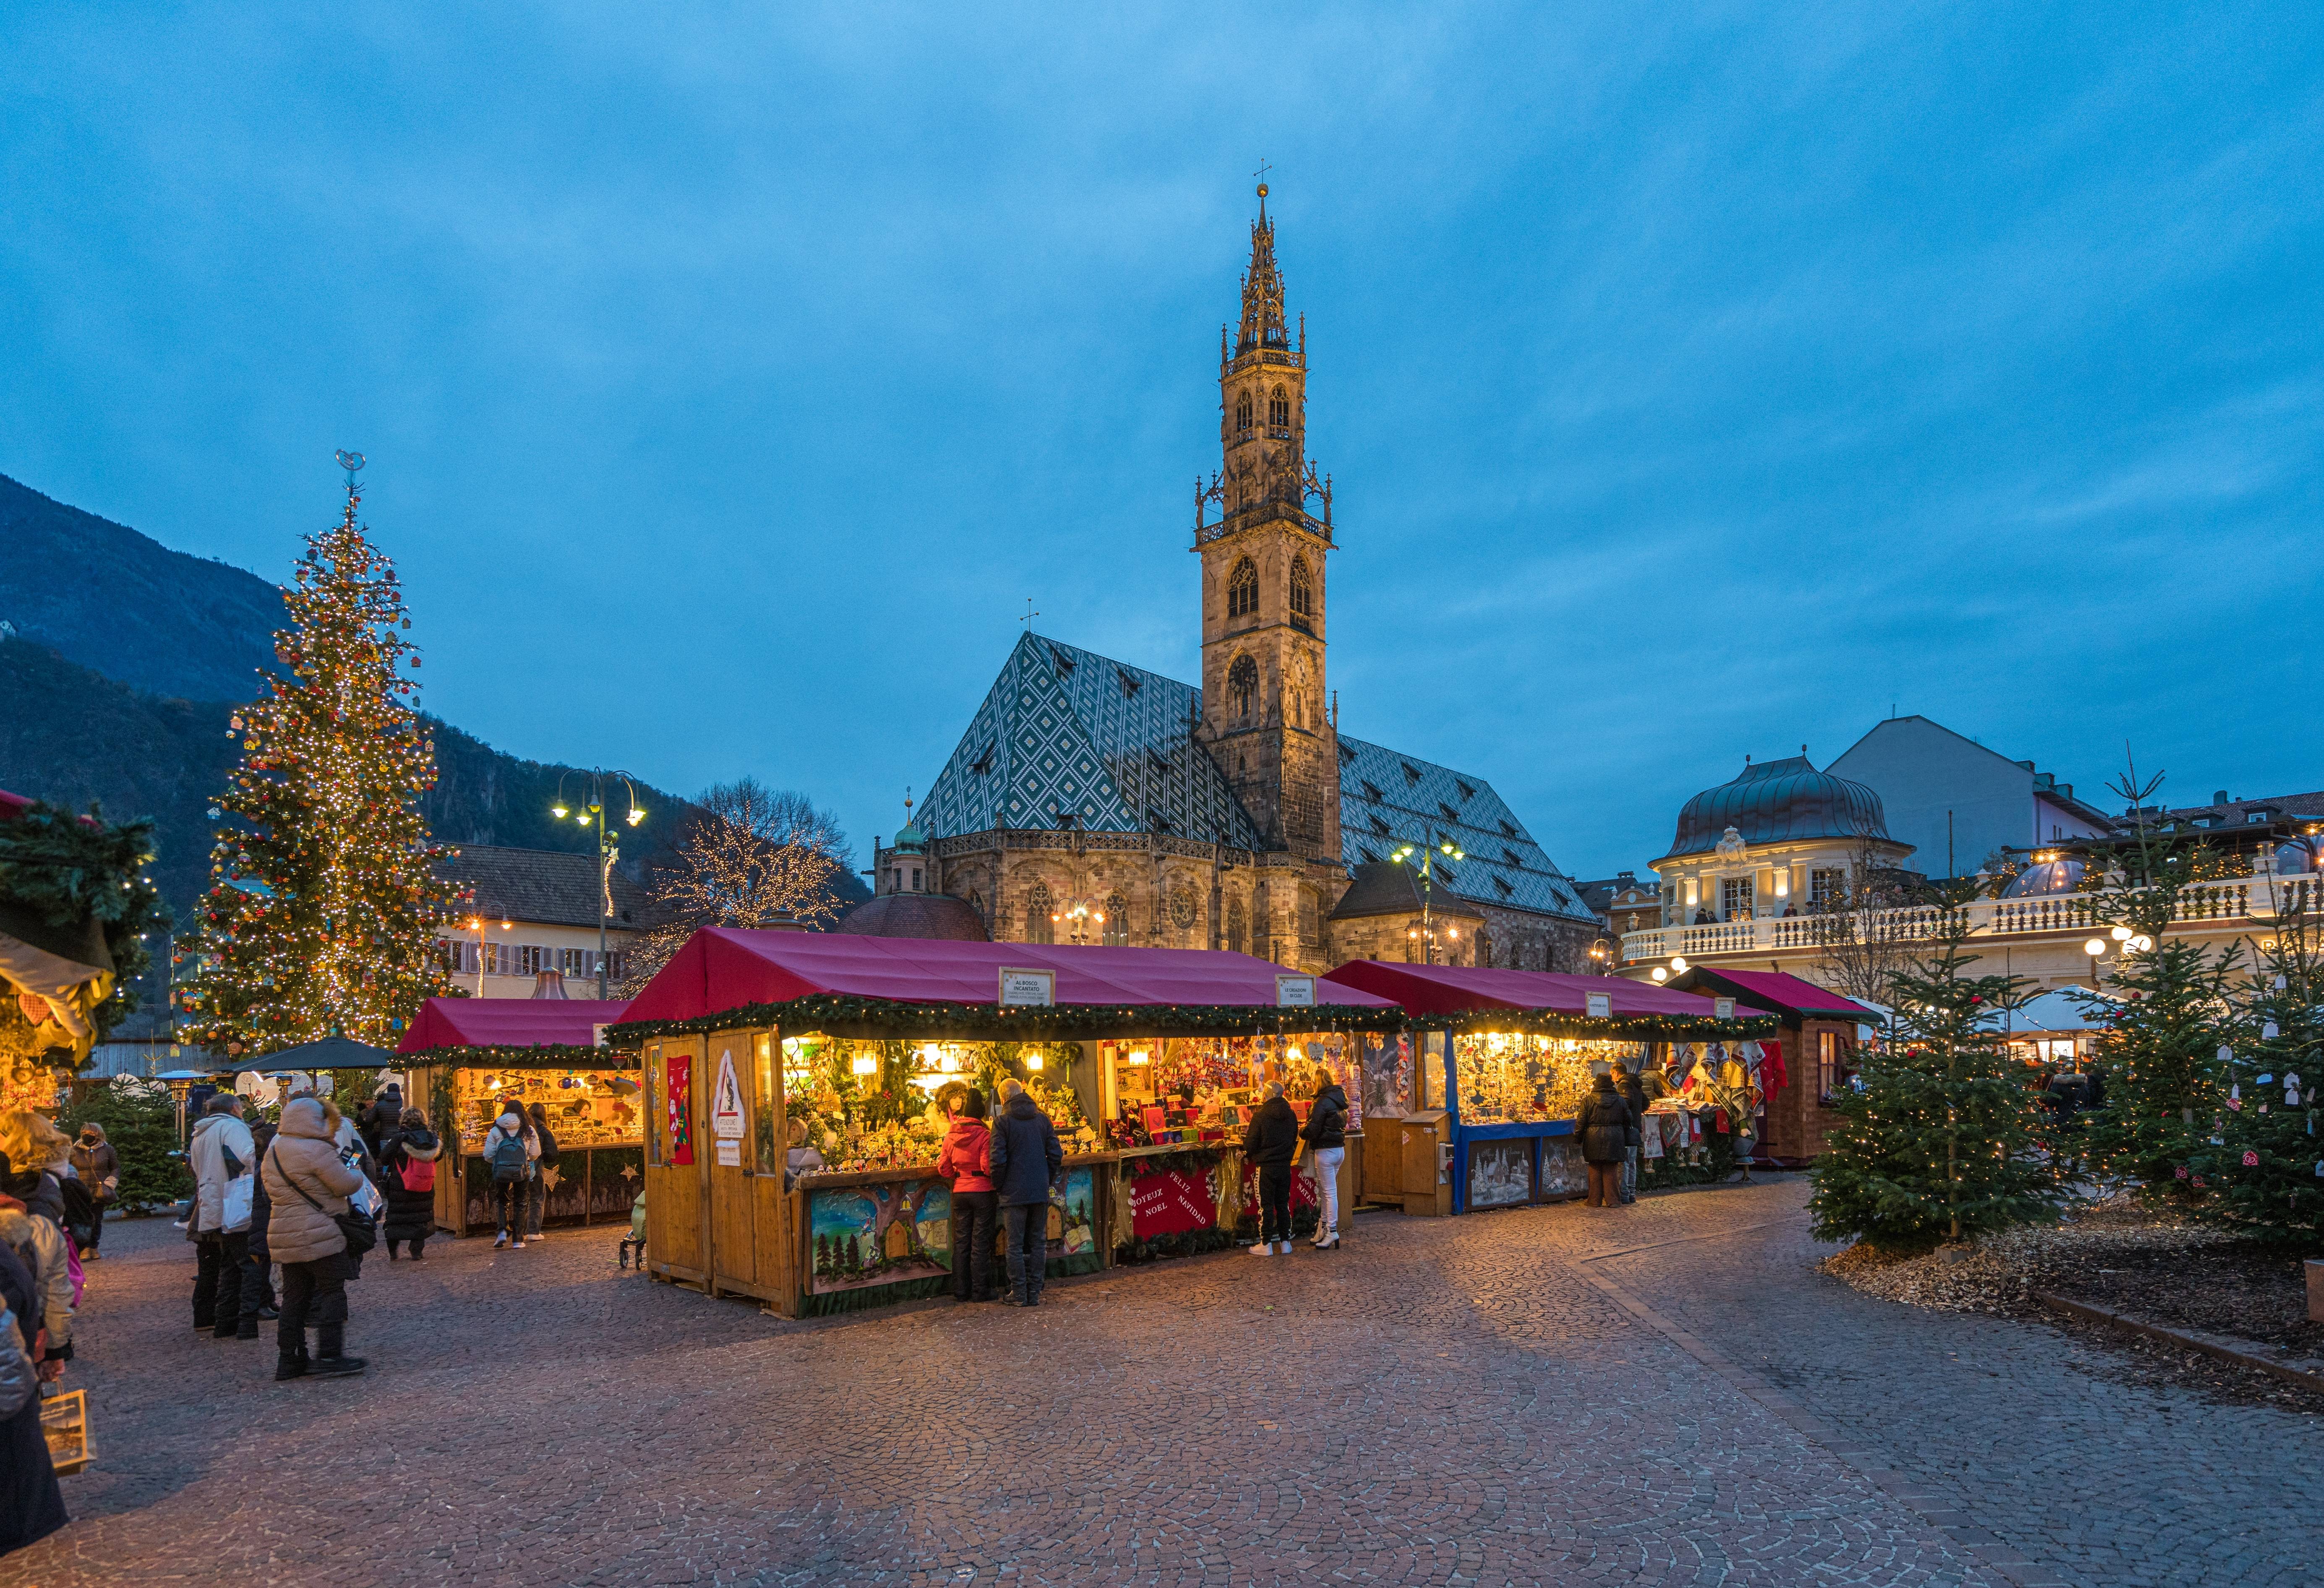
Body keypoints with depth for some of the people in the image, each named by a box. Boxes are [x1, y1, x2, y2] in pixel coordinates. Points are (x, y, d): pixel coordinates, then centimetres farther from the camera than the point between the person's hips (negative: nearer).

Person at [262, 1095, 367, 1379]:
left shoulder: (272, 1153, 13)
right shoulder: (317, 1150, -16)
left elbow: (272, 1192, 21)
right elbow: (345, 1185, -14)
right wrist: (357, 1175, 8)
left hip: (284, 1236, 9)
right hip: (318, 1235, -9)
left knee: (295, 1297, 13)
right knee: (332, 1293, -1)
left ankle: (289, 1360, 16)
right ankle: (329, 1357, -2)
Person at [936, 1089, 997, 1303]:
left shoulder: (951, 1135, 1)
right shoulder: (984, 1135, -14)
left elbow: (943, 1169, 4)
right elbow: (989, 1167, -18)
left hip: (959, 1192, 4)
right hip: (982, 1192, -4)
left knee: (961, 1242, 11)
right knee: (981, 1243, 3)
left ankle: (961, 1291, 16)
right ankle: (980, 1290, 8)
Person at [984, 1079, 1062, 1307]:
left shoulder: (1003, 1121, -7)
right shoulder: (1042, 1119, 6)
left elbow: (997, 1160, -12)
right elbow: (1056, 1154, 4)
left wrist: (998, 1186, 1)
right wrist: (1048, 1180, 12)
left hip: (1014, 1192, -4)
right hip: (1040, 1191, 4)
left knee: (1015, 1244, 3)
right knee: (1038, 1242, 10)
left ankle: (1019, 1294, 5)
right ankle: (1035, 1293, 11)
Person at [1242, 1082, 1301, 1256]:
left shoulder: (1260, 1116, -15)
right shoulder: (1291, 1115, 3)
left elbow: (1251, 1144, -12)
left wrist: (1248, 1155, 9)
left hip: (1266, 1166, -5)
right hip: (1285, 1166, 5)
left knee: (1266, 1205, 2)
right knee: (1283, 1204, 12)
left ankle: (1266, 1245, 5)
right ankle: (1285, 1243, 16)